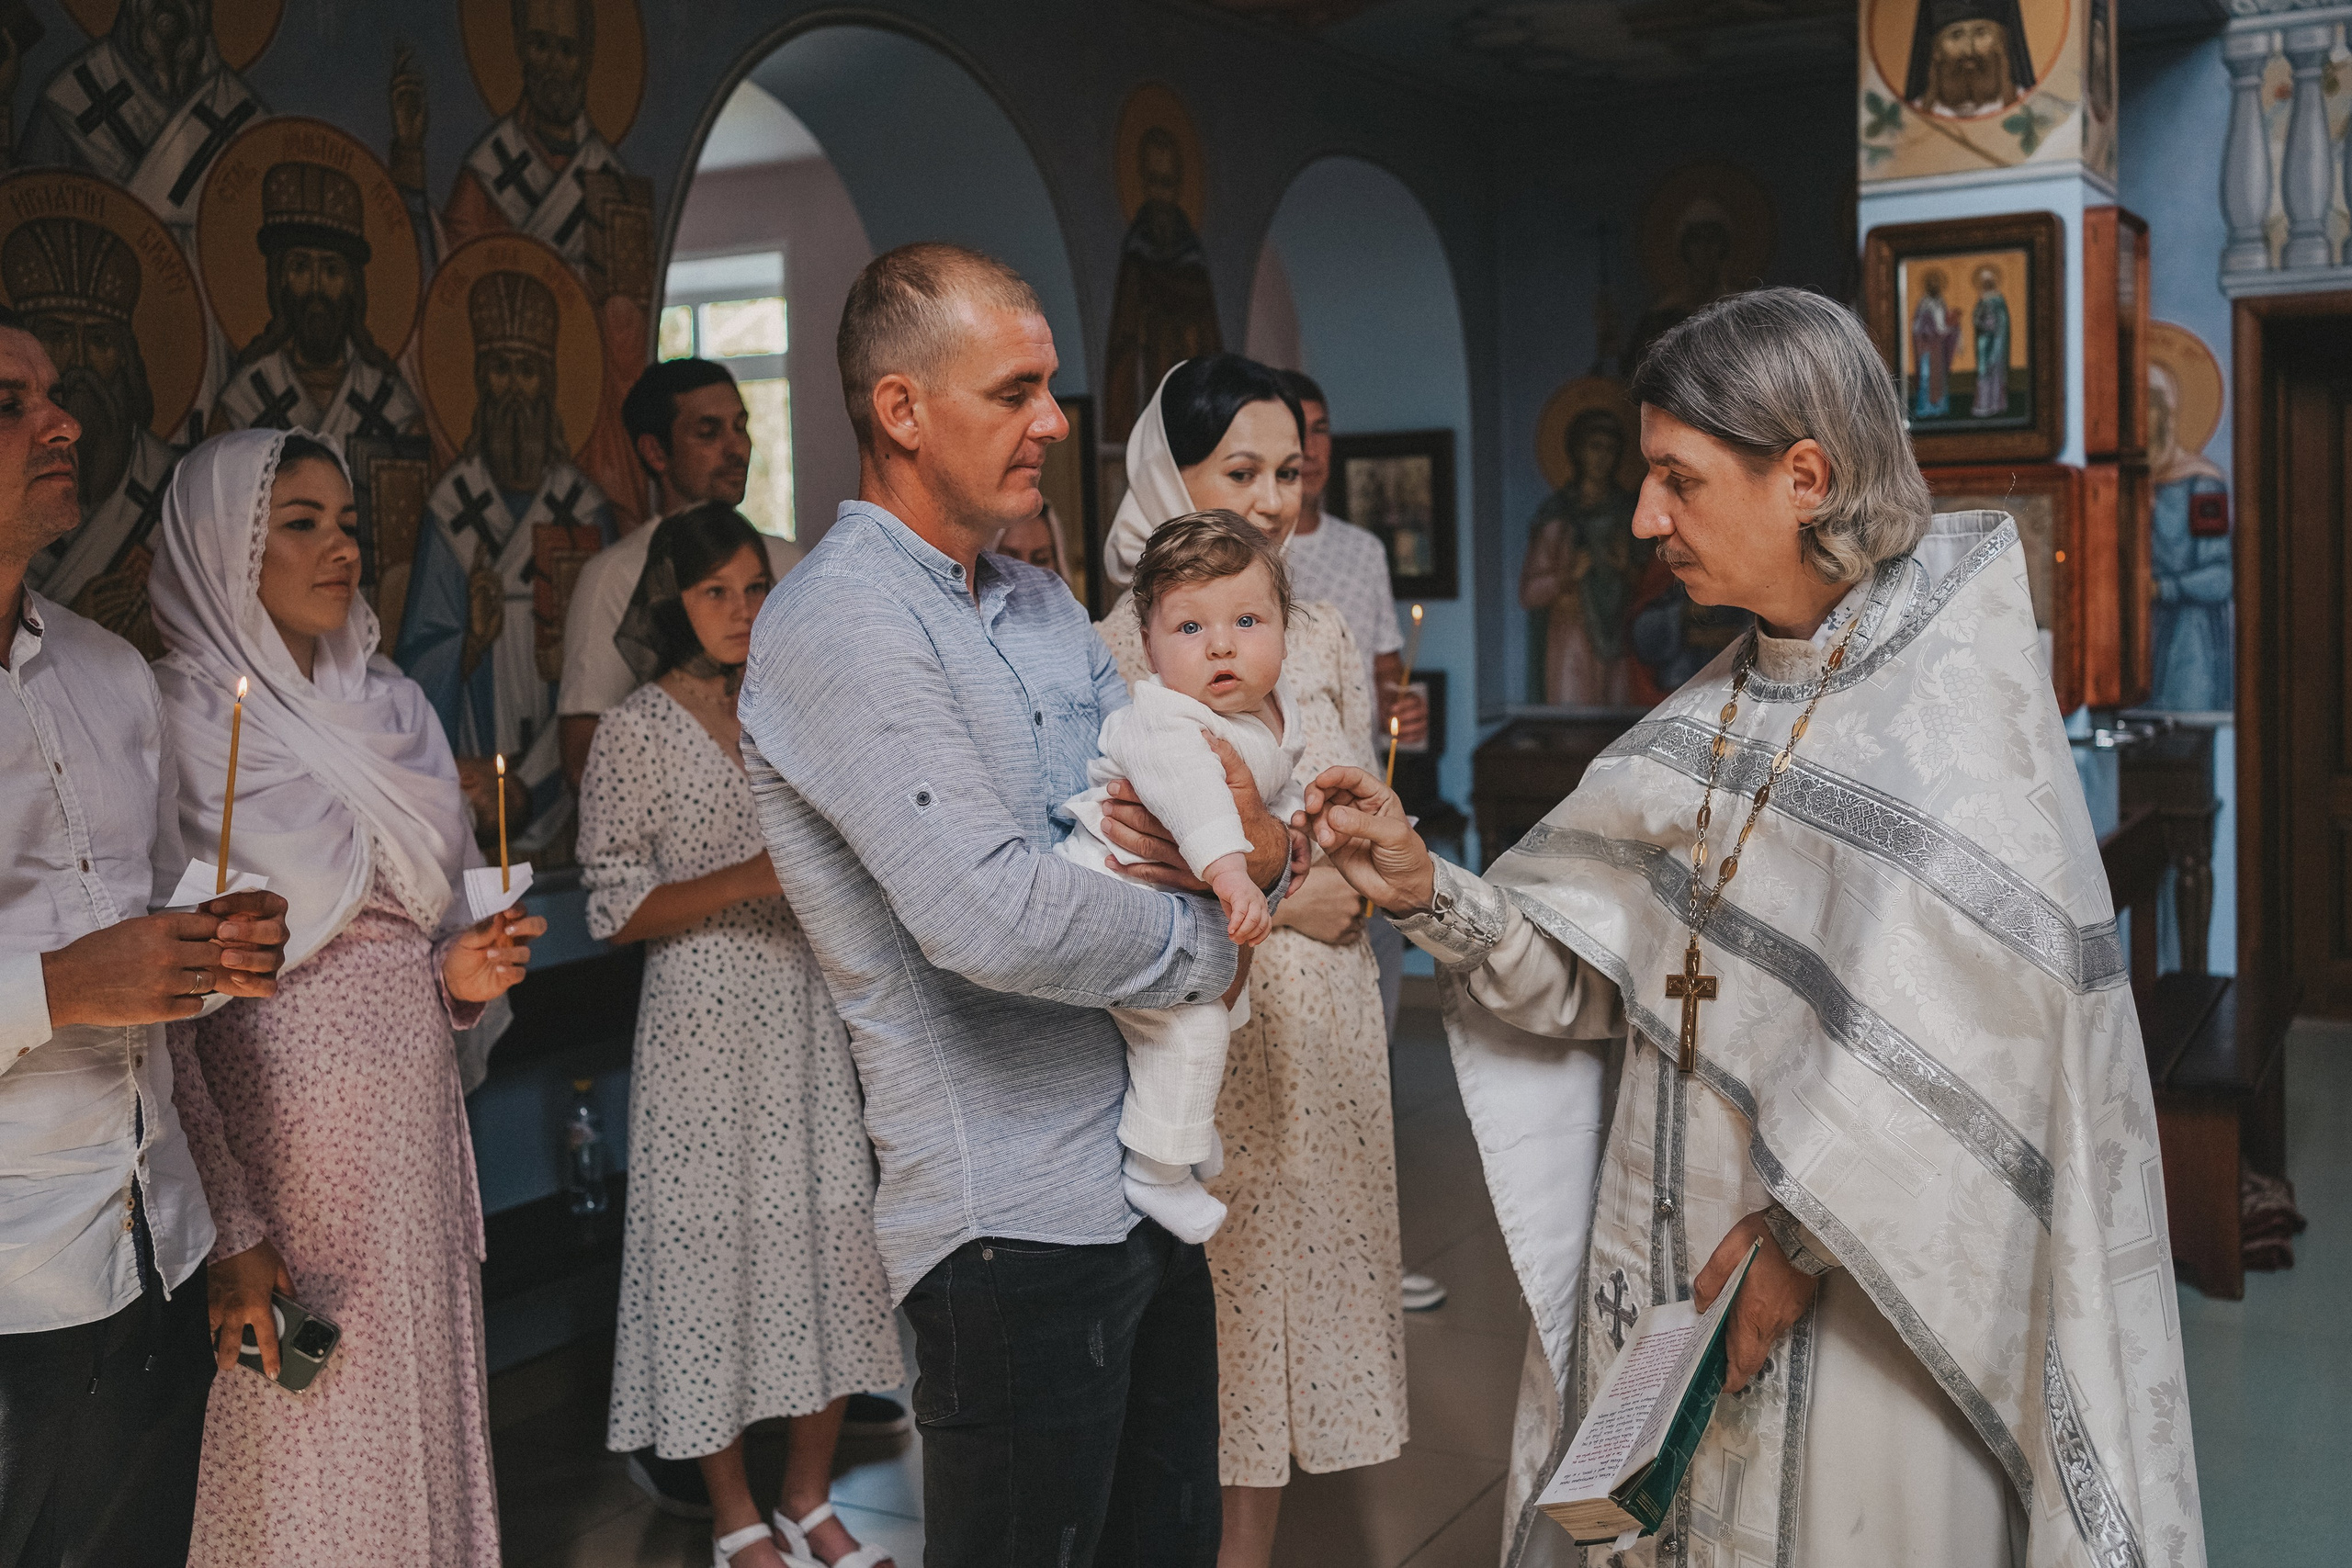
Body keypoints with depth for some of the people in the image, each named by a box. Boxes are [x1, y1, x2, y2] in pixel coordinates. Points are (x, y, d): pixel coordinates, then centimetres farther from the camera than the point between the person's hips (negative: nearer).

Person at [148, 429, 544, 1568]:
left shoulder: (390, 708, 11)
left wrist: (461, 975, -1)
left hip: (415, 1118, 6)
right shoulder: (179, 724, -10)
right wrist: (223, 1228, -19)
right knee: (304, 1445, 2)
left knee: (423, 1417, 11)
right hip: (277, 1129, -6)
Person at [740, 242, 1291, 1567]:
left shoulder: (1045, 606, 14)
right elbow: (991, 916, -27)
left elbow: (1185, 786, 11)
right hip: (1018, 1217, -9)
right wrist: (1206, 950, -11)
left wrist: (1260, 847, -14)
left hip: (1145, 1181, 9)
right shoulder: (839, 622, -16)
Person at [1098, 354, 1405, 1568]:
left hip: (1316, 1019, 5)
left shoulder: (1324, 638, 8)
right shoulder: (1114, 655, -9)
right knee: (1190, 1287, 1)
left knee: (1294, 1263, 12)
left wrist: (1351, 885, -6)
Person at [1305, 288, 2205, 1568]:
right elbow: (1594, 971, 5)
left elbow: (1973, 1044, -22)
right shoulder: (1720, 710, 8)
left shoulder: (1952, 697, -14)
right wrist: (1425, 891, -9)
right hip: (1663, 1267, 7)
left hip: (1856, 1291, -7)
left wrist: (1795, 1240, -19)